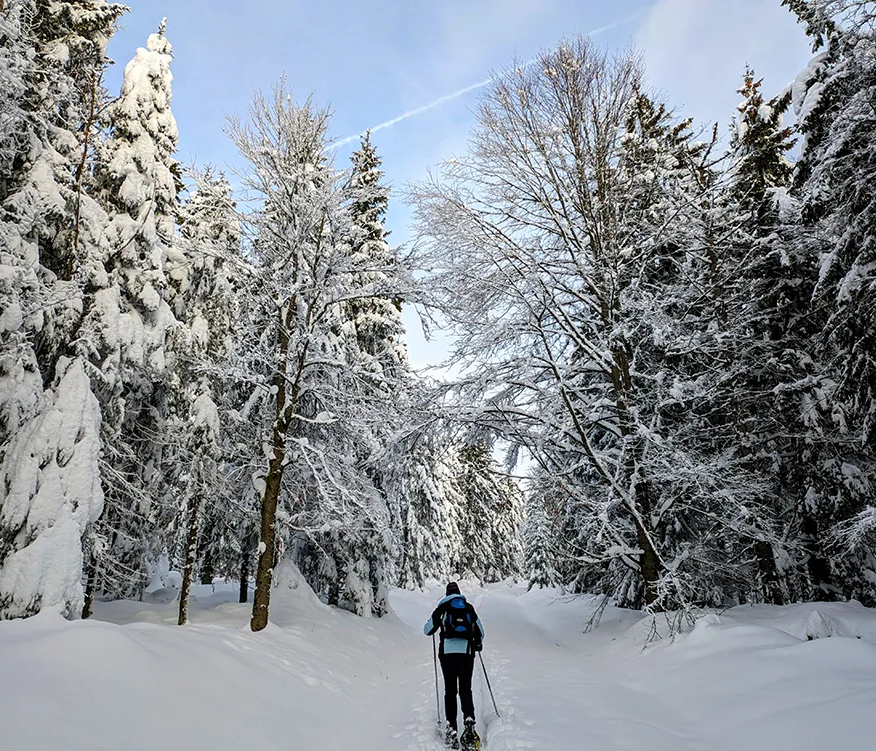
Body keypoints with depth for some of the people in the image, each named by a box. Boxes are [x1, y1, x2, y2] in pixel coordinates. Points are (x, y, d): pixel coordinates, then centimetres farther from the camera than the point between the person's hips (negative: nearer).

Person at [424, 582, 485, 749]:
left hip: (447, 652, -1)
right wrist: (478, 643, 38)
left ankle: (451, 727, -2)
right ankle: (469, 719, -11)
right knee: (465, 689, 11)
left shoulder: (442, 608, 6)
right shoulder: (469, 608, 12)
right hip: (467, 652, 1)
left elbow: (427, 630, 8)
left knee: (450, 690, 7)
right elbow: (480, 631, 18)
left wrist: (436, 622, 29)